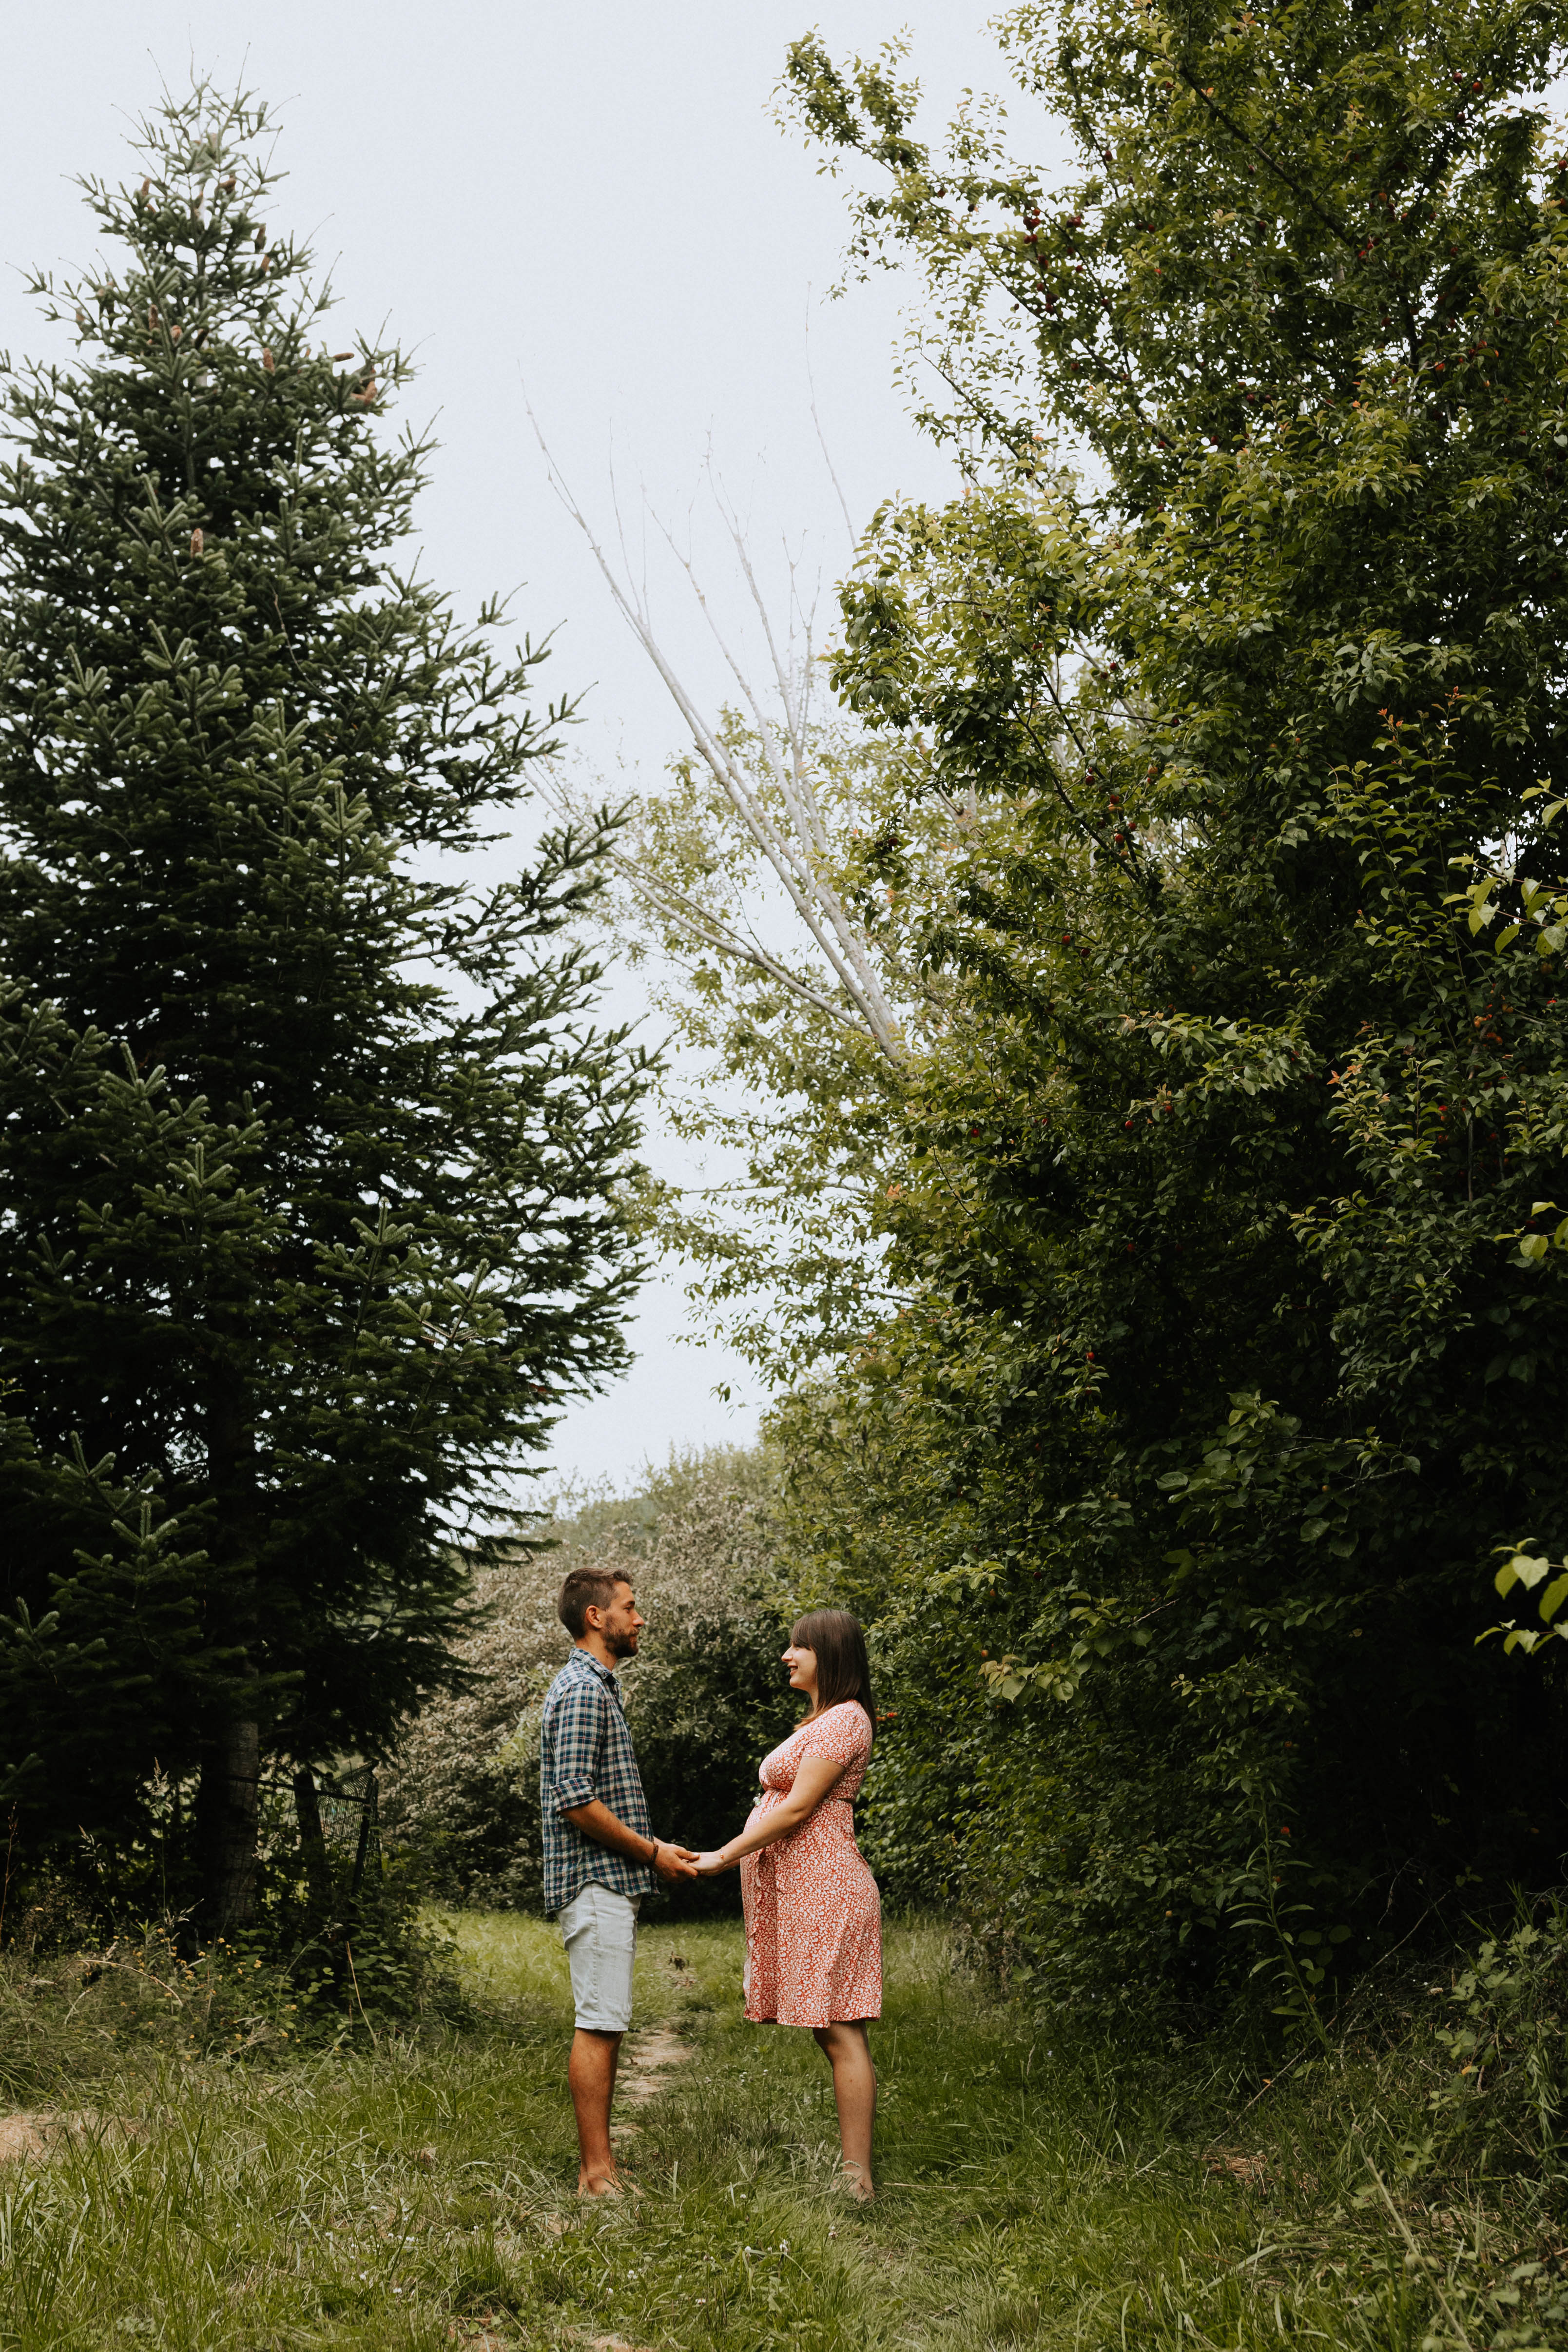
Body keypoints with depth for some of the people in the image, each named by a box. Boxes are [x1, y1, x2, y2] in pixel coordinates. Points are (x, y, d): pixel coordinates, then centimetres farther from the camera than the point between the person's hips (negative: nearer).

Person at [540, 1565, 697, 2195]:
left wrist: (653, 1852, 15)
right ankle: (597, 2173, -6)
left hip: (611, 1884, 10)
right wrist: (651, 1850, -14)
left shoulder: (596, 1686, 20)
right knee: (599, 2025, -8)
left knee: (604, 2026, 10)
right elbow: (575, 1799, -21)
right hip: (596, 1883, -10)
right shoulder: (583, 1690, -14)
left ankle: (599, 2167, 14)